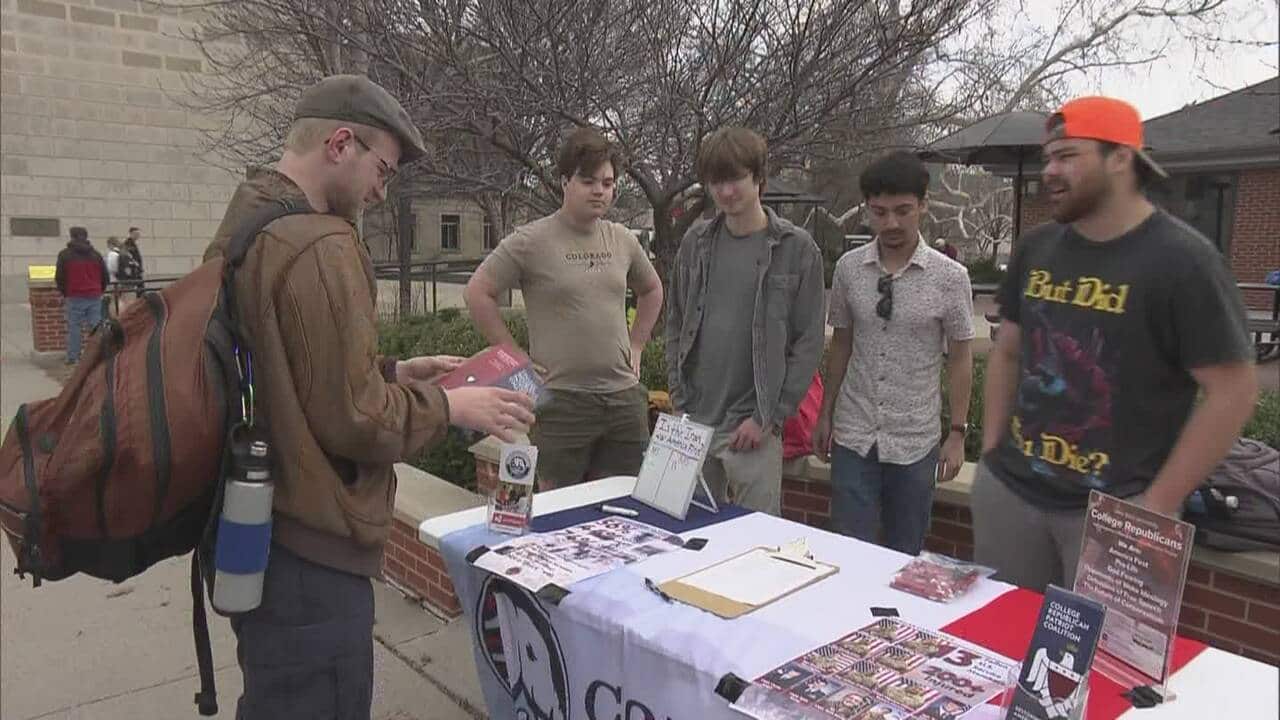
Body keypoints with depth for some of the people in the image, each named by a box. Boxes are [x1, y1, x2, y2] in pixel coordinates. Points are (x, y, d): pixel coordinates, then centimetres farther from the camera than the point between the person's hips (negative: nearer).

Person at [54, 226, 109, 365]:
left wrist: (64, 293, 14)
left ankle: (73, 357, 2)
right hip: (95, 297, 2)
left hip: (74, 297, -2)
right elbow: (106, 276, 10)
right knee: (96, 326, 3)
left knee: (74, 327, 2)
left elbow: (59, 277, 0)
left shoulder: (65, 255, 0)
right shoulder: (96, 254, 10)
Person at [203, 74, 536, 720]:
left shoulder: (243, 228, 9)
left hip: (248, 528, 10)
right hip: (307, 549, -10)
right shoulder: (321, 247, -22)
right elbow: (353, 420, -22)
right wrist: (450, 406, -7)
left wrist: (391, 371, 12)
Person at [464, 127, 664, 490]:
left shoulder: (623, 241, 10)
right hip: (562, 399, -5)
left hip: (625, 396, 5)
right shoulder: (531, 241, -7)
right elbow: (477, 293, -6)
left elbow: (651, 290, 26)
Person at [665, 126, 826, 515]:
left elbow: (809, 342, -6)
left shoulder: (797, 248, -5)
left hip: (753, 427, -3)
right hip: (693, 423, 4)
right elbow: (675, 325, 11)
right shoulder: (696, 241, 5)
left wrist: (769, 417, -10)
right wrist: (681, 402, 4)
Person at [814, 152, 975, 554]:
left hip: (916, 442, -1)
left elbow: (959, 358, -1)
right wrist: (825, 414, 9)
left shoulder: (949, 277, -9)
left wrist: (957, 432, -2)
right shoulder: (848, 268, -3)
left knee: (905, 555, 13)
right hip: (853, 436, 1)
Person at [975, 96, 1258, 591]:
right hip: (1008, 489, 5)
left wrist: (1159, 504, -13)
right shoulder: (1035, 250, 5)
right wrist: (990, 451, 7)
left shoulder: (1182, 260, -11)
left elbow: (1233, 390, -11)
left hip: (1114, 507, -5)